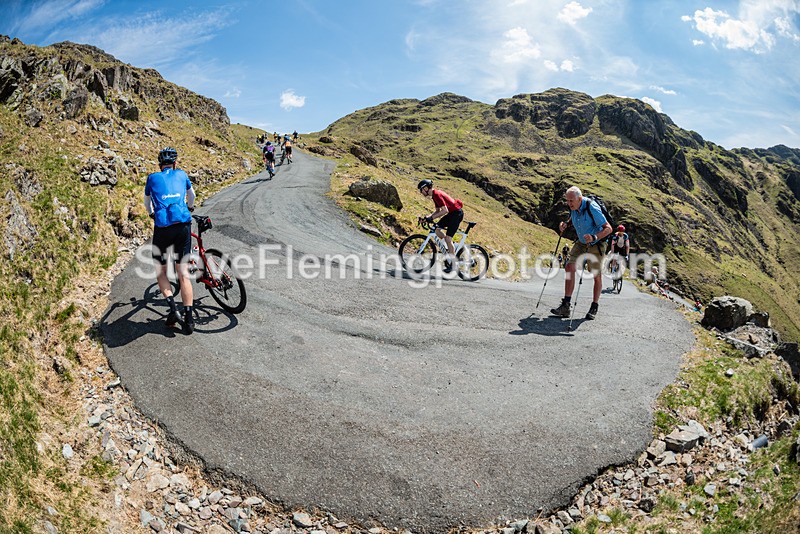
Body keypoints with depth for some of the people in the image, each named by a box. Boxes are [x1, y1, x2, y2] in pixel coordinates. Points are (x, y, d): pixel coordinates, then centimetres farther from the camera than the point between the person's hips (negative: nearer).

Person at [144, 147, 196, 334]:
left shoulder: (153, 178, 14)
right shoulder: (181, 174, 17)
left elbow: (147, 201, 29)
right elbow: (191, 194, 35)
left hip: (162, 228, -1)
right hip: (183, 225, 1)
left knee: (160, 271, 15)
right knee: (183, 273, 4)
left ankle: (172, 307, -2)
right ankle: (188, 317, 0)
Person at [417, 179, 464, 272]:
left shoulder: (437, 194, -19)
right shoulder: (434, 195, 11)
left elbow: (445, 210, -26)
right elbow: (438, 210, 16)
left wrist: (431, 218, -25)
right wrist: (426, 217, 5)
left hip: (457, 213, -10)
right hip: (451, 213, 10)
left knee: (448, 239, -10)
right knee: (437, 229, 4)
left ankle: (453, 263, -1)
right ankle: (451, 249, 14)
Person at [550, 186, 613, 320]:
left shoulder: (592, 208, -27)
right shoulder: (573, 207, -6)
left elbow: (608, 228, -27)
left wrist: (594, 237, -43)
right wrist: (566, 224, -4)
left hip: (596, 244, -6)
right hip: (581, 243, 6)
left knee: (596, 276, 1)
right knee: (569, 267, -9)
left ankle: (594, 307, 19)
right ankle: (565, 306, -10)